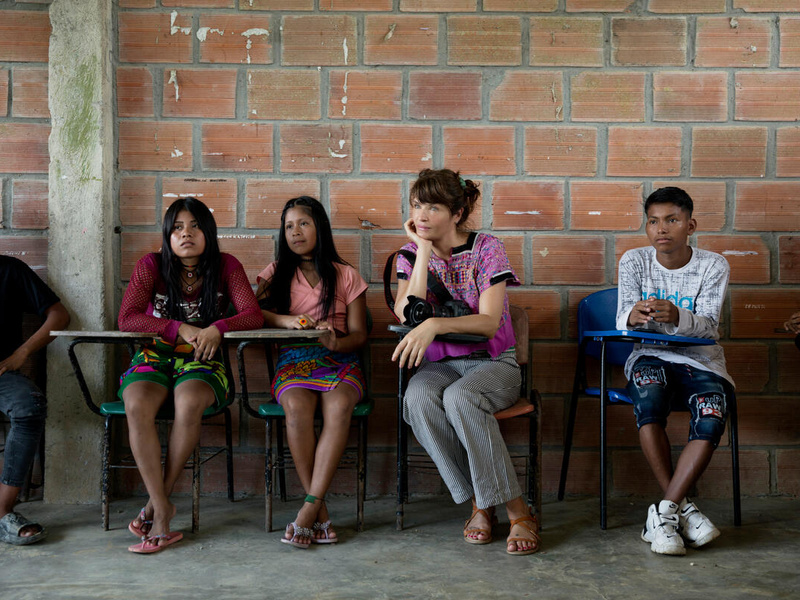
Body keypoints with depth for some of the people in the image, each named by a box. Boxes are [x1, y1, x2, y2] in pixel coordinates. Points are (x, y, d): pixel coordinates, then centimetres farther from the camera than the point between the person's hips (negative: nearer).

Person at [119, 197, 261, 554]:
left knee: (189, 403, -36)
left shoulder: (226, 267, 2)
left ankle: (157, 501, -19)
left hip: (201, 362, -1)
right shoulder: (151, 266, 1)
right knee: (137, 405, -33)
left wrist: (216, 328, -25)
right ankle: (163, 511, -28)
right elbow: (127, 319, -7)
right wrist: (181, 329, -18)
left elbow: (253, 316, -6)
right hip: (154, 356, 1)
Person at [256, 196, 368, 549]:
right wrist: (286, 320, -13)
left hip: (339, 360, 0)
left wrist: (337, 342, -16)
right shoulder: (277, 273, 19)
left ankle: (308, 510, -36)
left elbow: (359, 334, 7)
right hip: (293, 360, 1)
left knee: (339, 406, -35)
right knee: (297, 406, -34)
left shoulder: (346, 276, 14)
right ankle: (320, 514, -30)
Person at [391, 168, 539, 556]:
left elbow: (489, 322, -14)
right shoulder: (411, 256, 7)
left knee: (460, 397, -37)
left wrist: (434, 325, -30)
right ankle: (479, 503, -20)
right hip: (439, 363, 3)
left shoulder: (486, 249, -4)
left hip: (492, 361, -3)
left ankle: (517, 511, -27)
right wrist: (425, 250, -10)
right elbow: (407, 314, -11)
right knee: (418, 400, -33)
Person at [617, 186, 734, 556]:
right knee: (647, 391, -36)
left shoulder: (713, 266, -2)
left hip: (700, 359, 0)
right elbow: (622, 320, -9)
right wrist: (634, 316, -36)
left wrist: (675, 316, -39)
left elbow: (708, 325, -15)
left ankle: (664, 512, -25)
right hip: (651, 356, 0)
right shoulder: (634, 261, 2)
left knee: (712, 419, -32)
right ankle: (681, 506, -27)